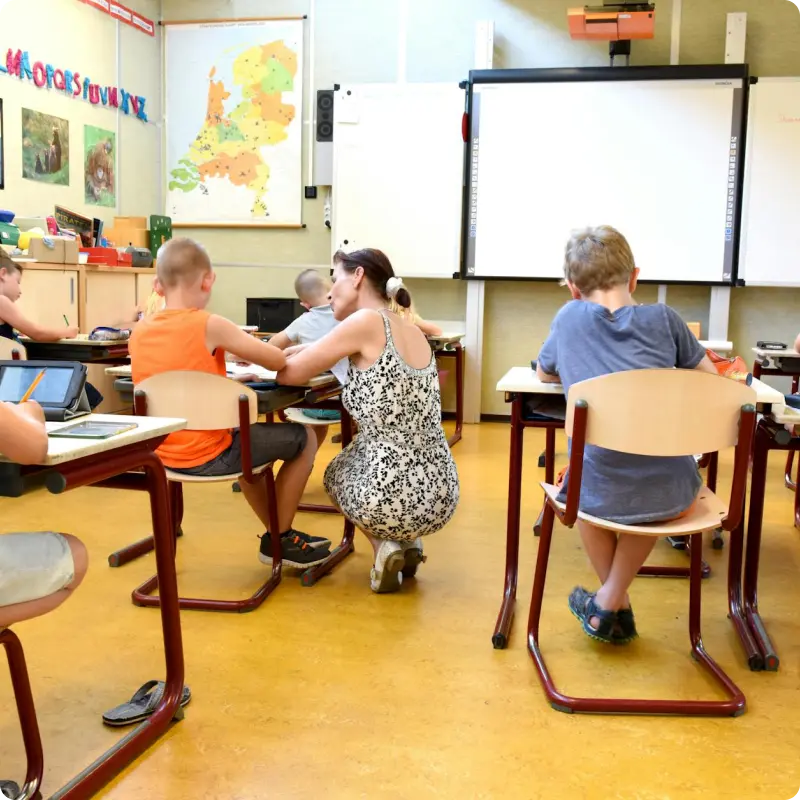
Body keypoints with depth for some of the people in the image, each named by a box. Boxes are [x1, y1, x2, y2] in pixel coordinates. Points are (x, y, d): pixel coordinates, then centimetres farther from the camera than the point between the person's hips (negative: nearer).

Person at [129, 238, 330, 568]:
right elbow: (278, 361, -13)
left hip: (165, 454, 7)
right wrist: (248, 351, 8)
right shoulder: (209, 325, -18)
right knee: (304, 440, 11)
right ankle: (280, 539, 20)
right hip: (208, 455, -7)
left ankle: (277, 533, 38)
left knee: (246, 436, 34)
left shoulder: (139, 333, 0)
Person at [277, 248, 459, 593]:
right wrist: (303, 351, 19)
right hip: (440, 498, 6)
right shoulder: (413, 332, 9)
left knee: (336, 470, 31)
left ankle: (384, 546, 9)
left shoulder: (367, 321, -12)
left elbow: (289, 373, -6)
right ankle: (407, 542, 18)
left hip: (390, 499, -6)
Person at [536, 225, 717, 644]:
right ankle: (610, 601, 29)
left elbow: (544, 373, 22)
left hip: (603, 496, 0)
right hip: (674, 497, 1)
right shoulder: (663, 318, 4)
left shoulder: (570, 316, 5)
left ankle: (619, 608, 36)